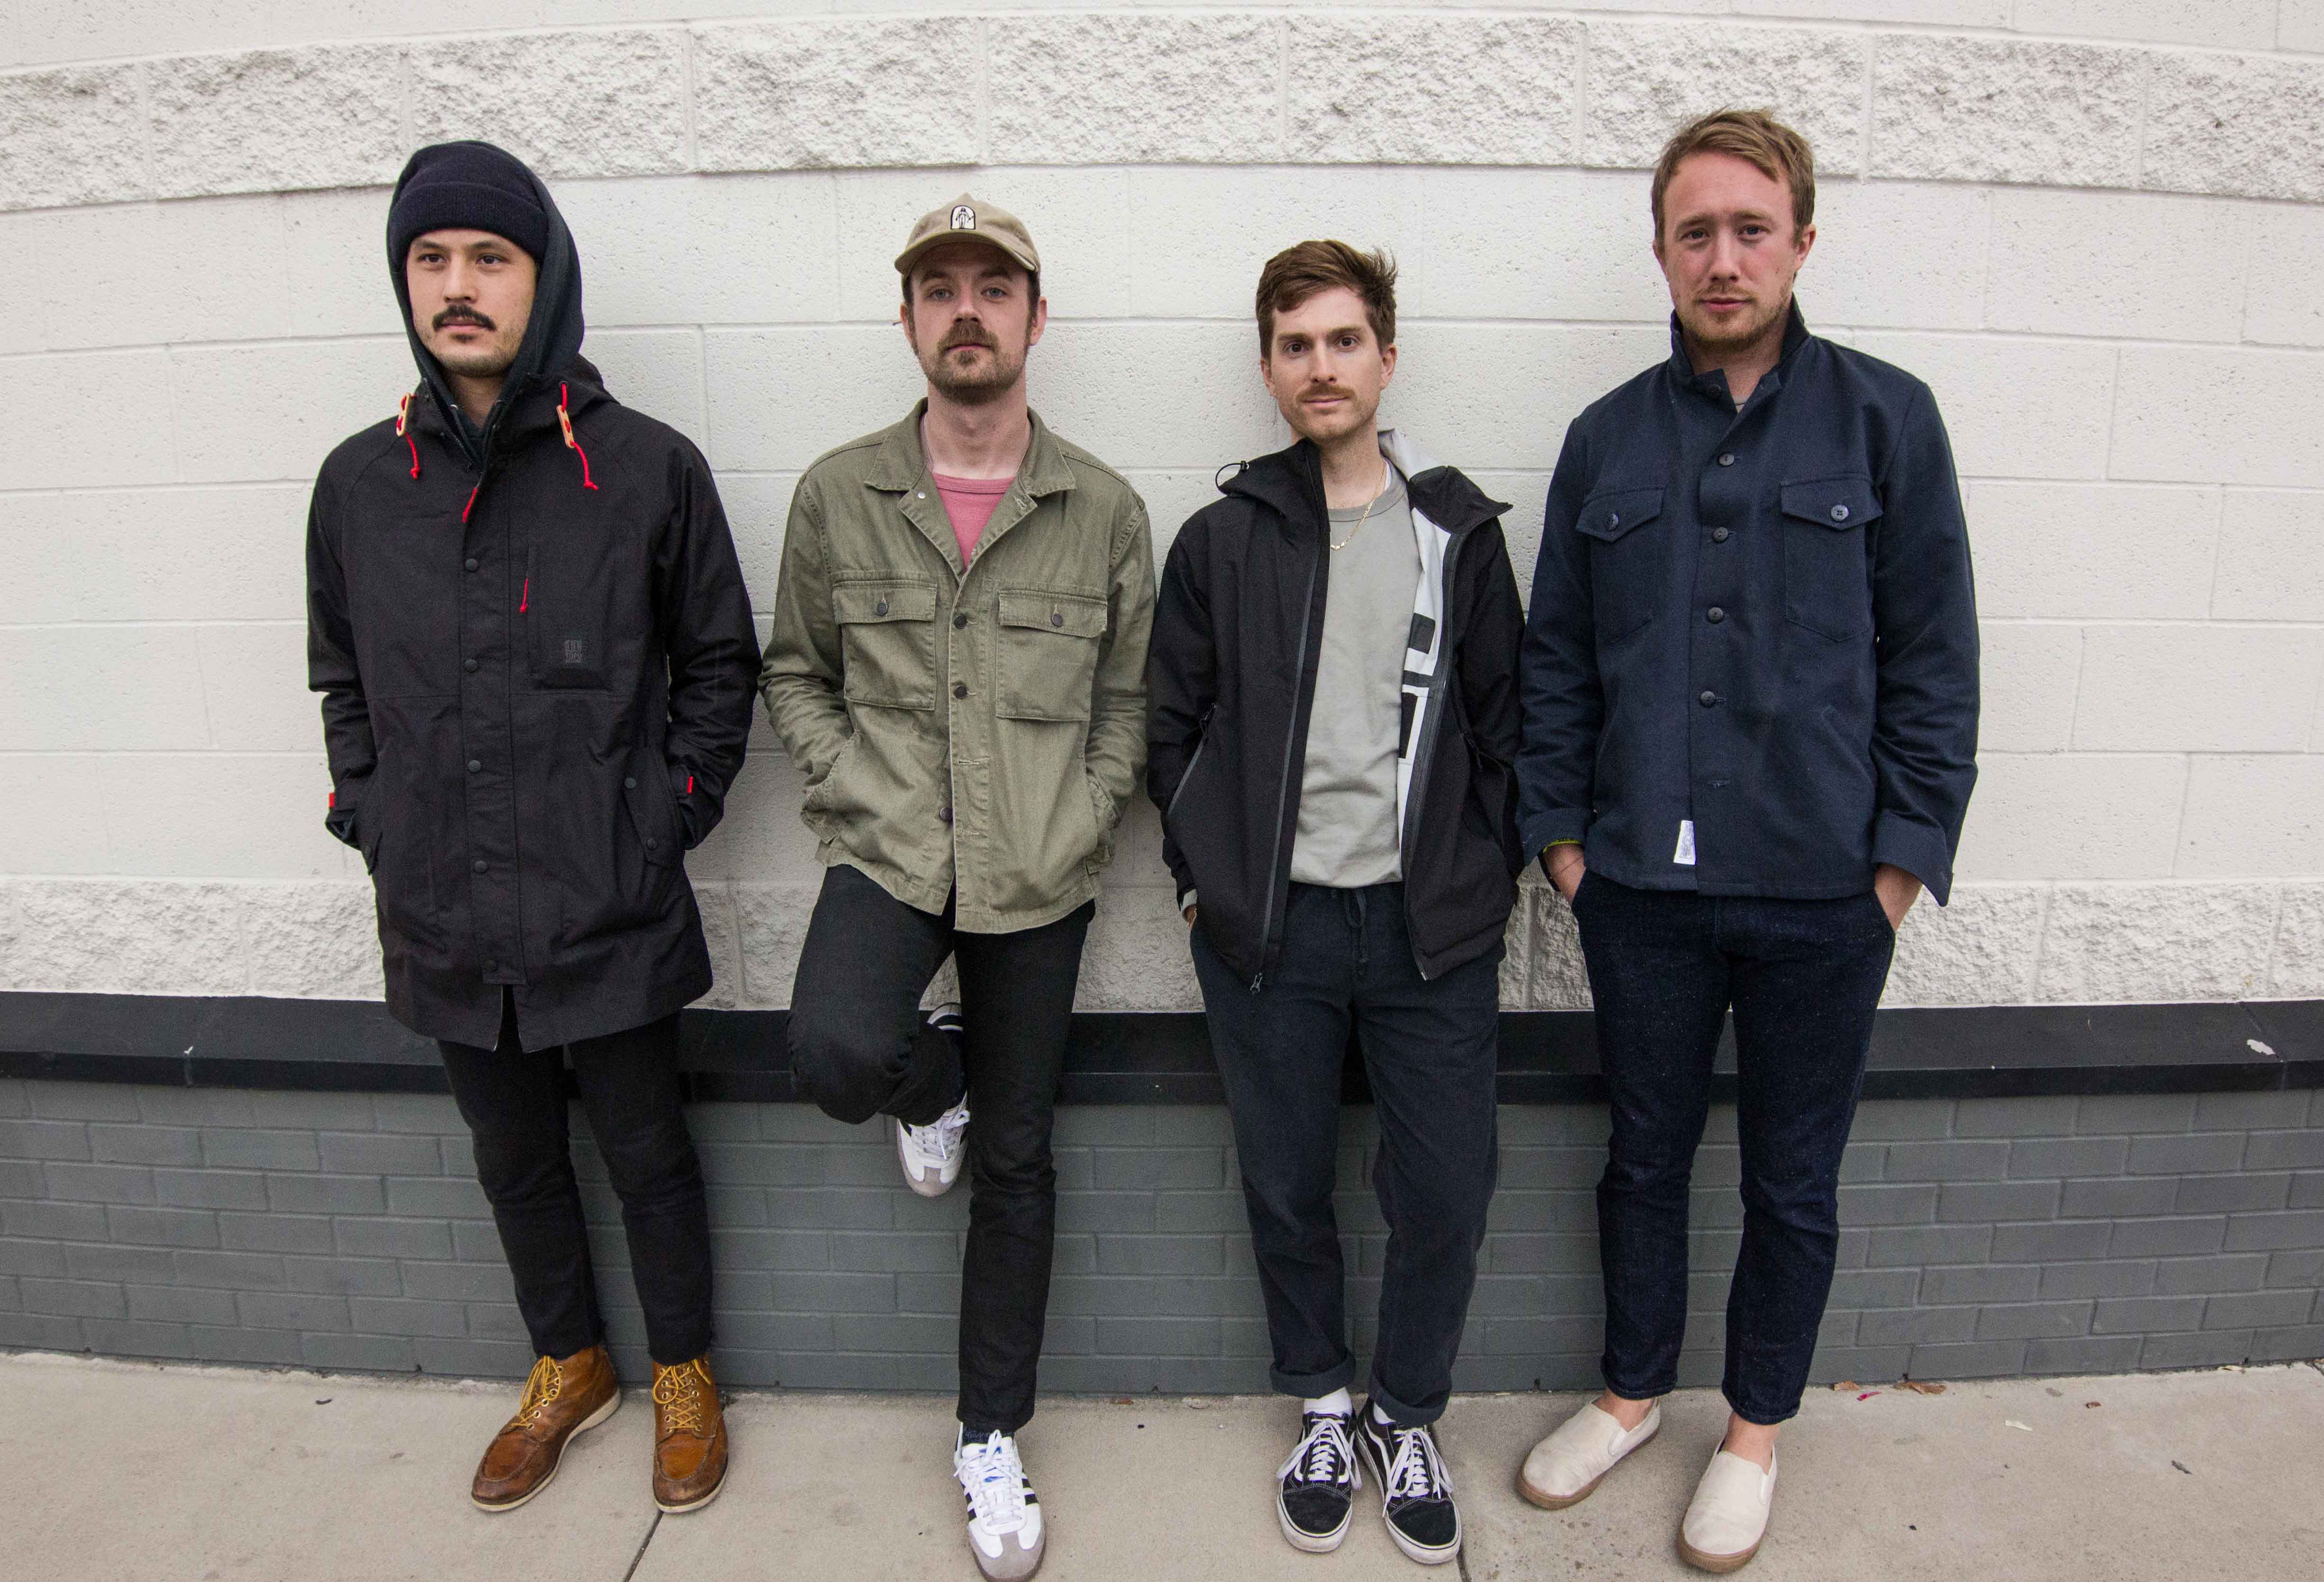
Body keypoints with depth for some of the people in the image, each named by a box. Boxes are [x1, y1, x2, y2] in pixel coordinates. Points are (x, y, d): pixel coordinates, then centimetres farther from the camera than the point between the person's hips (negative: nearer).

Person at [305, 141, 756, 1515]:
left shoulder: (648, 469, -7)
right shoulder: (359, 482, 4)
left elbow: (719, 659, 0)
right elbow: (343, 677, 16)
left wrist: (671, 811, -8)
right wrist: (369, 814, 5)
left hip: (611, 912, -4)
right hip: (443, 917, 4)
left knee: (647, 1155, 13)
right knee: (515, 1162, 21)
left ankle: (684, 1374, 38)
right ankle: (570, 1365, 45)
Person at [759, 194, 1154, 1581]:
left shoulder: (1104, 509, 1)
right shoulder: (838, 495, 2)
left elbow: (1131, 701, 6)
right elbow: (796, 676, 8)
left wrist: (1073, 830, -7)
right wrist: (877, 806, -6)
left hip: (1040, 882, 1)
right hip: (889, 855, 0)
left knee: (1016, 1160, 9)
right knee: (837, 1054, -30)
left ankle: (993, 1438, 31)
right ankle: (929, 1079, 12)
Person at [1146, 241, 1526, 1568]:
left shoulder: (1461, 531, 4)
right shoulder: (1222, 540, 3)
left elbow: (1502, 725, 7)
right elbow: (1174, 728, 7)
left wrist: (1490, 891, 3)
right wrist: (1205, 880, 4)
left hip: (1432, 930, 0)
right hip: (1269, 928, 0)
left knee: (1445, 1199, 6)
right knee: (1288, 1192, 13)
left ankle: (1409, 1415, 33)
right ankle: (1324, 1406, 38)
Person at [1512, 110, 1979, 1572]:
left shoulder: (1886, 419, -1)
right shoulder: (1610, 439, 5)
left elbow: (1933, 656, -1)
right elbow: (1558, 659, 7)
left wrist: (1904, 856, -6)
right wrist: (1561, 831, 2)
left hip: (1823, 891, -1)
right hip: (1643, 887, 2)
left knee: (1794, 1182, 14)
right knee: (1646, 1157, 17)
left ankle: (1756, 1429, 37)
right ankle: (1634, 1392, 40)